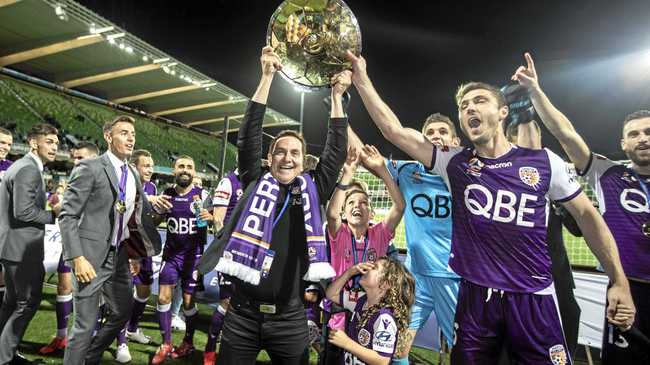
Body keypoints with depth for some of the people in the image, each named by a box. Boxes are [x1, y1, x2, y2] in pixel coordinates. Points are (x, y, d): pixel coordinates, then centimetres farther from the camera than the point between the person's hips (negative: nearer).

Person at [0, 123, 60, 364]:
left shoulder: (20, 165, 14)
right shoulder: (29, 169, -18)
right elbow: (23, 211, -25)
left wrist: (48, 208, 11)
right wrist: (53, 214, -12)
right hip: (23, 247, -11)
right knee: (29, 301, 1)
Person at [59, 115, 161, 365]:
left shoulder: (133, 176, 10)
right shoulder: (90, 168, -11)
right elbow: (67, 216, -13)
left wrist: (135, 255, 12)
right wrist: (78, 257, -19)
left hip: (119, 258, 7)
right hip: (91, 257, -7)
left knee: (123, 312, 18)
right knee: (85, 325, 1)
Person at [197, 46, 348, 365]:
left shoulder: (312, 190, 4)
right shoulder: (256, 183, 2)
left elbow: (336, 151, 1)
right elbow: (248, 138, -4)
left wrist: (337, 95, -1)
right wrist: (267, 77, -7)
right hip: (242, 314, 0)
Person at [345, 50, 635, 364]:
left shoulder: (544, 162, -2)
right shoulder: (454, 163, -1)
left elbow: (586, 215, 6)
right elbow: (394, 130, -6)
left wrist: (619, 281, 4)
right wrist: (362, 81, -9)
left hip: (533, 299, -1)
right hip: (475, 296, 1)